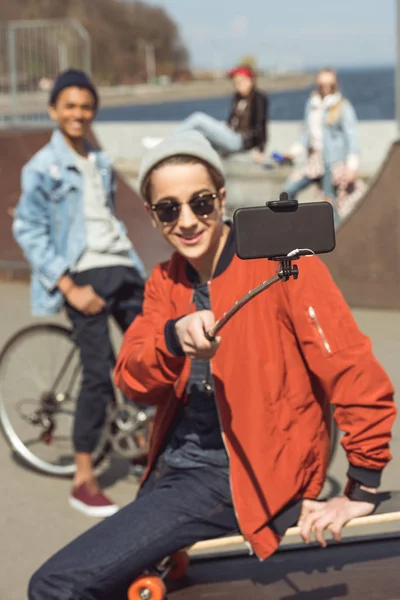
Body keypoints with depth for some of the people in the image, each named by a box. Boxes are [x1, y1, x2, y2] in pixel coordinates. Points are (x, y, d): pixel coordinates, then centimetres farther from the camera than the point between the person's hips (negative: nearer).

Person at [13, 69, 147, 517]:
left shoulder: (101, 163, 16)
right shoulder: (43, 168, -4)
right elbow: (28, 231, -8)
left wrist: (137, 268, 17)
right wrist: (69, 288, -14)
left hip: (122, 270, 7)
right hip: (85, 276, -7)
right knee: (98, 375, -8)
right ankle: (83, 483, 0)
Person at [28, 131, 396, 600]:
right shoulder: (165, 281, 7)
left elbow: (355, 372, -14)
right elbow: (133, 382, -4)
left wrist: (361, 493, -12)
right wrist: (174, 337, -25)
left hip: (246, 477, -6)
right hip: (173, 468, 7)